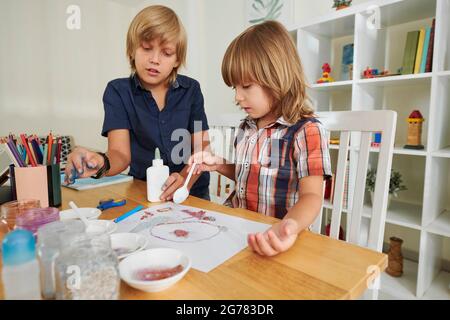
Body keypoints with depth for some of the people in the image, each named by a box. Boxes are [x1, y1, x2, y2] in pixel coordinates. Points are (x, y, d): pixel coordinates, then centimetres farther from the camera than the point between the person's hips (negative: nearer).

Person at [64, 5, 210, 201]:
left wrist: (185, 180, -22)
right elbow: (121, 155, -13)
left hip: (192, 191, 1)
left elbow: (202, 149, -4)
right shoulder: (118, 91, -3)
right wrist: (100, 163, -36)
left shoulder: (191, 89, 1)